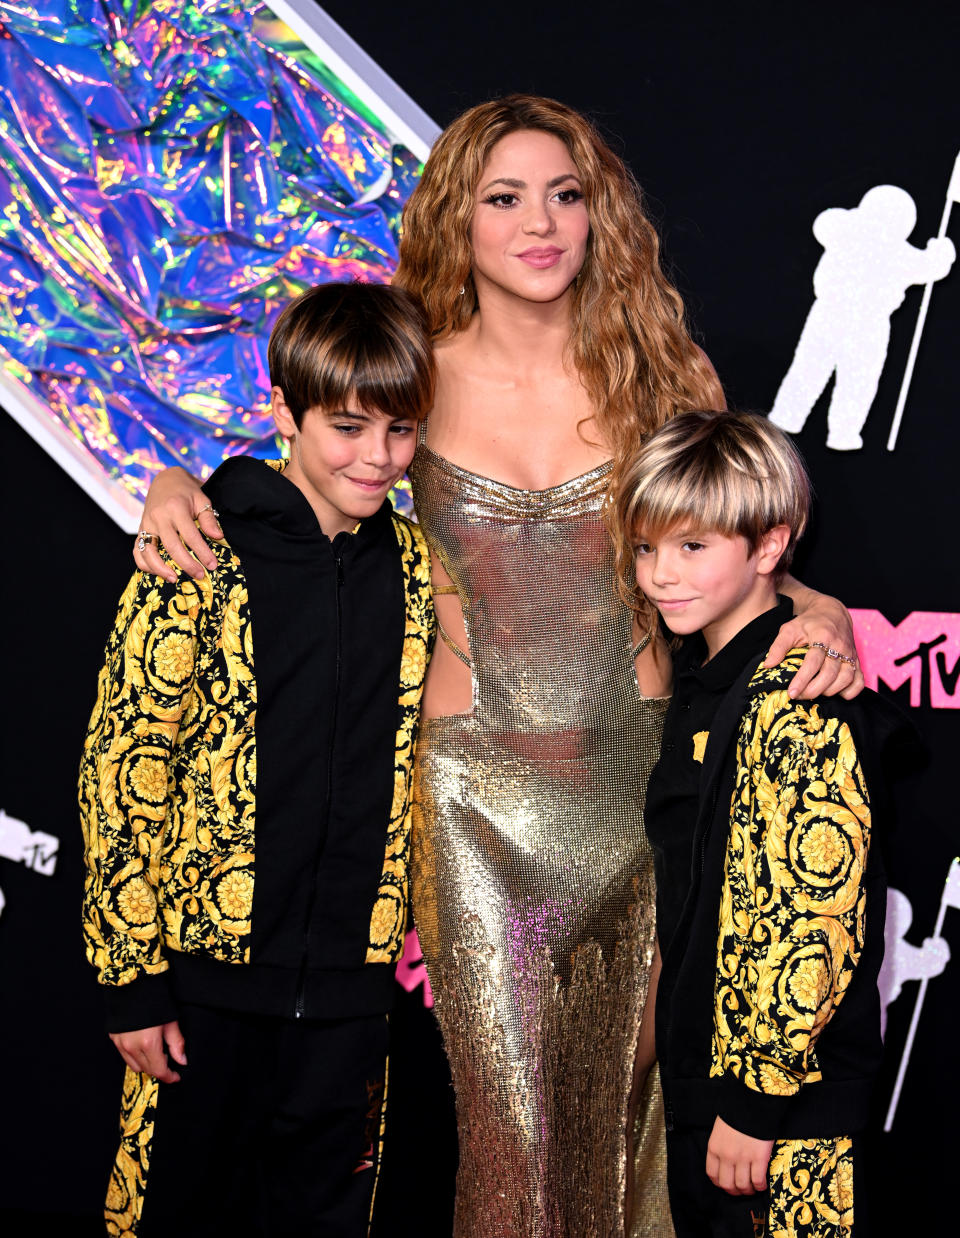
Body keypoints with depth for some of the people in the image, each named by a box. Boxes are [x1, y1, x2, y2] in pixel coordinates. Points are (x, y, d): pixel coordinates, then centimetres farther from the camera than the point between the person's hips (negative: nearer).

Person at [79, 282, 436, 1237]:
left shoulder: (412, 564, 4)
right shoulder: (201, 559, -10)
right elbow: (122, 767, -10)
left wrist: (404, 929, 11)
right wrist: (130, 976, -10)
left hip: (348, 979, 4)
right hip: (207, 971, -3)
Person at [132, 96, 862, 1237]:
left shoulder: (655, 372, 2)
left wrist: (818, 611, -10)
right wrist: (175, 485, -6)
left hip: (641, 774, 1)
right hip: (477, 788, -1)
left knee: (624, 1094, 10)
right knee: (510, 1130, 0)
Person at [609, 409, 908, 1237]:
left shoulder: (796, 703, -21)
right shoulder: (706, 675, 9)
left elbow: (812, 923, -23)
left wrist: (755, 1099, -19)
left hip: (787, 1107, -9)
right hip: (702, 1074, 9)